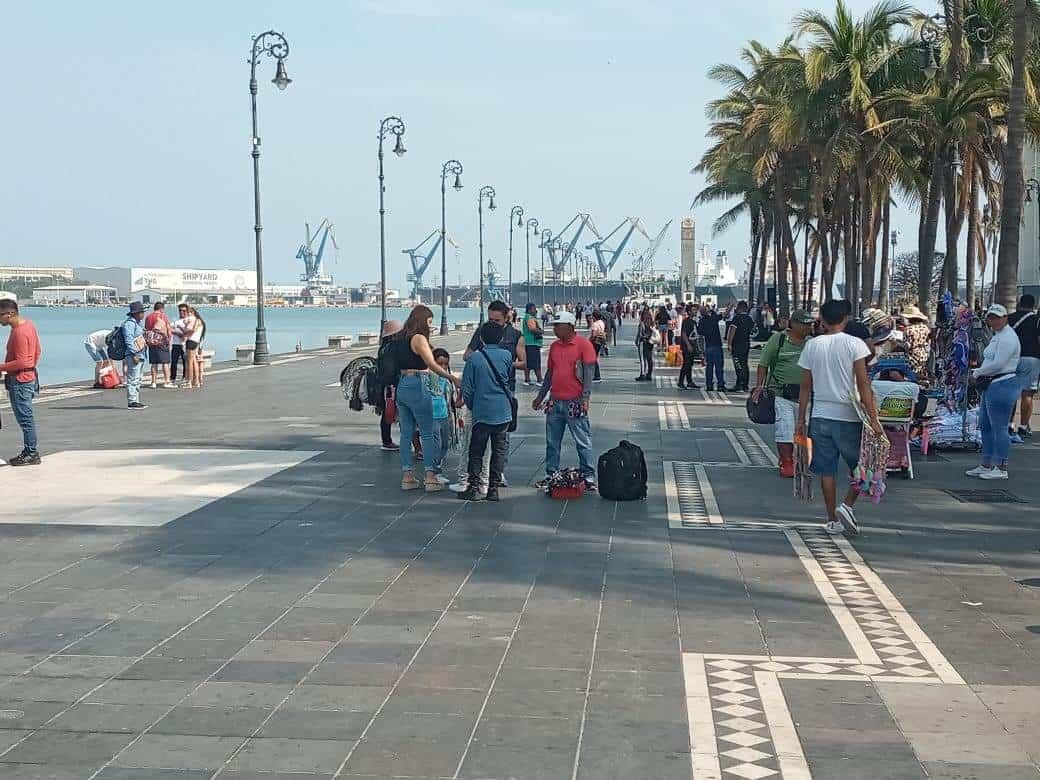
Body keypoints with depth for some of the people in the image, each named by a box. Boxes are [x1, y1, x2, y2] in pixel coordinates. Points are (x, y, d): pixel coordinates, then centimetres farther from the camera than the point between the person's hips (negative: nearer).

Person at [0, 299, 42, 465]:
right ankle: (29, 452, 21)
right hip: (29, 377, 10)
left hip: (20, 381, -10)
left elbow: (21, 362, -24)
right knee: (26, 418, 15)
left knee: (25, 418, -3)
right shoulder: (29, 324, 8)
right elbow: (38, 351, 17)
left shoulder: (19, 333, -22)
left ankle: (32, 454, 2)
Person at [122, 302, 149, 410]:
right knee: (133, 379, -10)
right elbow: (129, 340, -19)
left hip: (140, 355, 11)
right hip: (134, 355, -11)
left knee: (138, 380, 13)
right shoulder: (129, 323, -13)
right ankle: (131, 402, -10)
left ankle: (136, 401, 19)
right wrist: (134, 354, -23)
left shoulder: (138, 323, 18)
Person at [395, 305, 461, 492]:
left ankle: (407, 477, 12)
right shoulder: (419, 338, -11)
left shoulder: (400, 338, 13)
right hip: (417, 386, -8)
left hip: (401, 385, 8)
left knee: (406, 433, 10)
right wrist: (453, 378, -18)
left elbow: (397, 365, 14)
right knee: (428, 433, -1)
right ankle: (430, 478, -2)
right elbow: (432, 365, -20)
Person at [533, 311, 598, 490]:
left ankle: (588, 477, 5)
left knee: (583, 442, -1)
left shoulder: (583, 344, -7)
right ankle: (551, 475, 19)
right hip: (555, 402, 6)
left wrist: (585, 398, -18)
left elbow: (589, 372, -11)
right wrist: (540, 396, 20)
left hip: (575, 402, -6)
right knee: (552, 442, 10)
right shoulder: (554, 346, 12)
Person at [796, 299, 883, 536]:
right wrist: (873, 420, -12)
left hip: (820, 416, 3)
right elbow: (863, 385, -13)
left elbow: (806, 387, 5)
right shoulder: (854, 344, -7)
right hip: (848, 417, -3)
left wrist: (801, 420, 12)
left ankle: (832, 520, 13)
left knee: (827, 470, 9)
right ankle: (847, 505, -4)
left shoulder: (812, 345, 3)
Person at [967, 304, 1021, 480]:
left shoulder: (1007, 337, -15)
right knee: (985, 426, 15)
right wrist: (978, 373, 5)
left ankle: (1001, 468, -2)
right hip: (991, 385, 11)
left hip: (1002, 385, -11)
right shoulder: (997, 336, 19)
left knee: (999, 427, -7)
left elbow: (997, 364, -22)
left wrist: (977, 373, -9)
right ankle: (986, 465, 24)